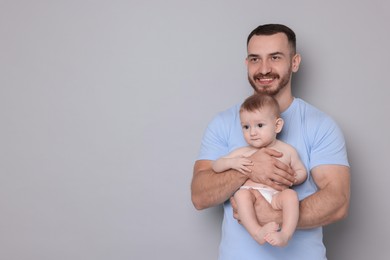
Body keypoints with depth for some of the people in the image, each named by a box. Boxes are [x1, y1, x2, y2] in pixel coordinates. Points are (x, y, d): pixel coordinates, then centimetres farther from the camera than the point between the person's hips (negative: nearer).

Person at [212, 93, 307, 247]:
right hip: (251, 194, 0)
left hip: (276, 197, 0)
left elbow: (301, 171, 23)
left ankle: (285, 235, -37)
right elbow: (215, 166, 15)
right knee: (241, 194, -32)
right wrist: (231, 162, -6)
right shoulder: (243, 152, 12)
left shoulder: (287, 151, 13)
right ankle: (257, 232, -41)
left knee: (290, 194, -30)